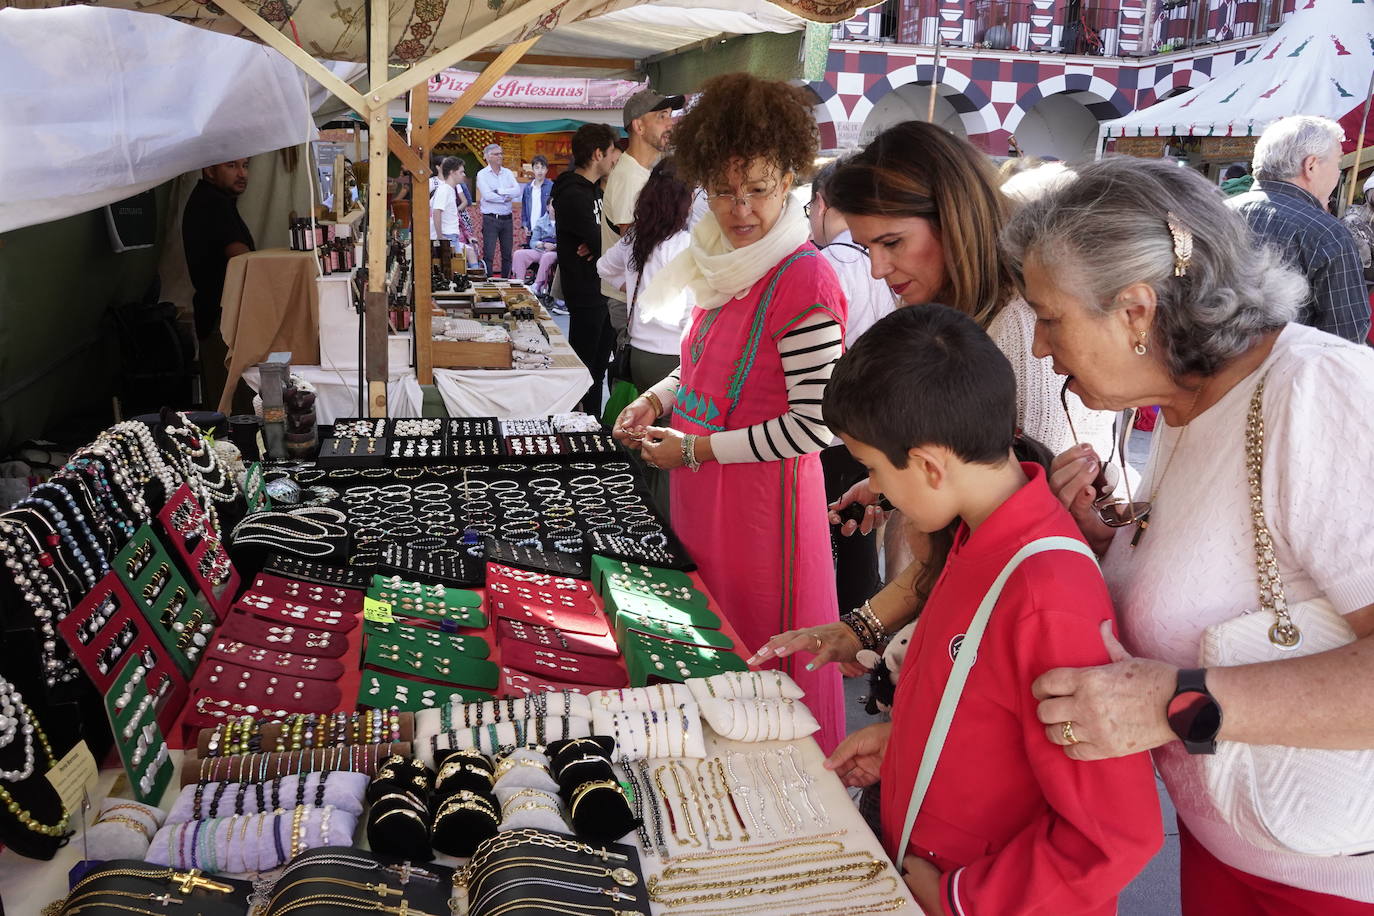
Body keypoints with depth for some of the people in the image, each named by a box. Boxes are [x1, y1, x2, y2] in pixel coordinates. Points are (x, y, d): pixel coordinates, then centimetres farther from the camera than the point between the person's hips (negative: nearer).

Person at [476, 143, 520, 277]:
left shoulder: (508, 173, 12)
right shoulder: (482, 174, 0)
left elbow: (517, 191, -4)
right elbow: (487, 195, -14)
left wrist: (499, 191, -11)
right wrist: (507, 197, -4)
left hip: (507, 218, 4)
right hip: (490, 219, -4)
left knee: (507, 254, 8)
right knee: (488, 254, -7)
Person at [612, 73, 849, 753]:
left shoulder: (804, 281, -20)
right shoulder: (726, 265, 7)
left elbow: (814, 426, -22)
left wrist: (694, 449, -17)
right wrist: (655, 401, 3)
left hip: (763, 498, -8)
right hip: (703, 495, 8)